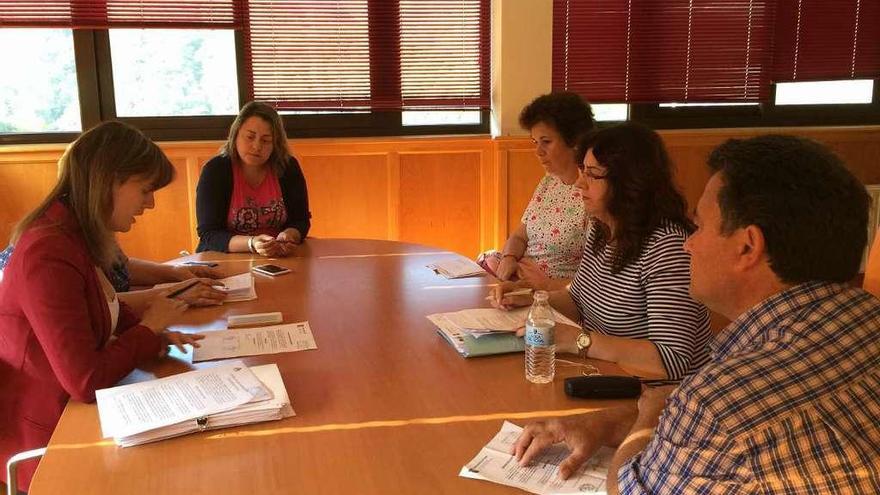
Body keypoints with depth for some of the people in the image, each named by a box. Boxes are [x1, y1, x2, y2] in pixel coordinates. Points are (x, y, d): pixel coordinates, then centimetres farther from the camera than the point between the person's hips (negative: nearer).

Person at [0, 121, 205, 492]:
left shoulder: (77, 236, 2)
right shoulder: (49, 254, -28)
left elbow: (105, 310, 17)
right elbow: (86, 380, -29)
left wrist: (155, 334, -4)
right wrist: (149, 329, -13)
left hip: (75, 409, 8)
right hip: (46, 438, -8)